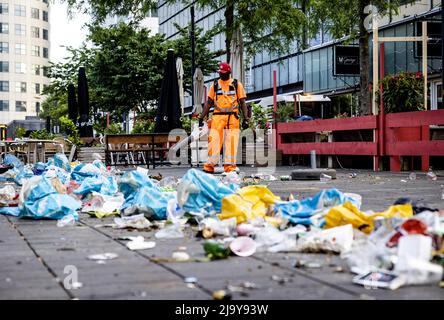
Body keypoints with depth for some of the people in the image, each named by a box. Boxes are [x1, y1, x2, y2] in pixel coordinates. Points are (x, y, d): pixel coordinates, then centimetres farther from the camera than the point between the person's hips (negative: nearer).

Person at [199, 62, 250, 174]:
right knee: (214, 140, -7)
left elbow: (242, 102, 7)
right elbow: (209, 102, 15)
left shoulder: (237, 84, 9)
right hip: (217, 116, 1)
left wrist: (246, 118, -2)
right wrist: (202, 117, 8)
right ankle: (210, 166, -7)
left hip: (232, 117, -1)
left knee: (231, 142, -5)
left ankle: (230, 167, -4)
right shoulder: (215, 85, 14)